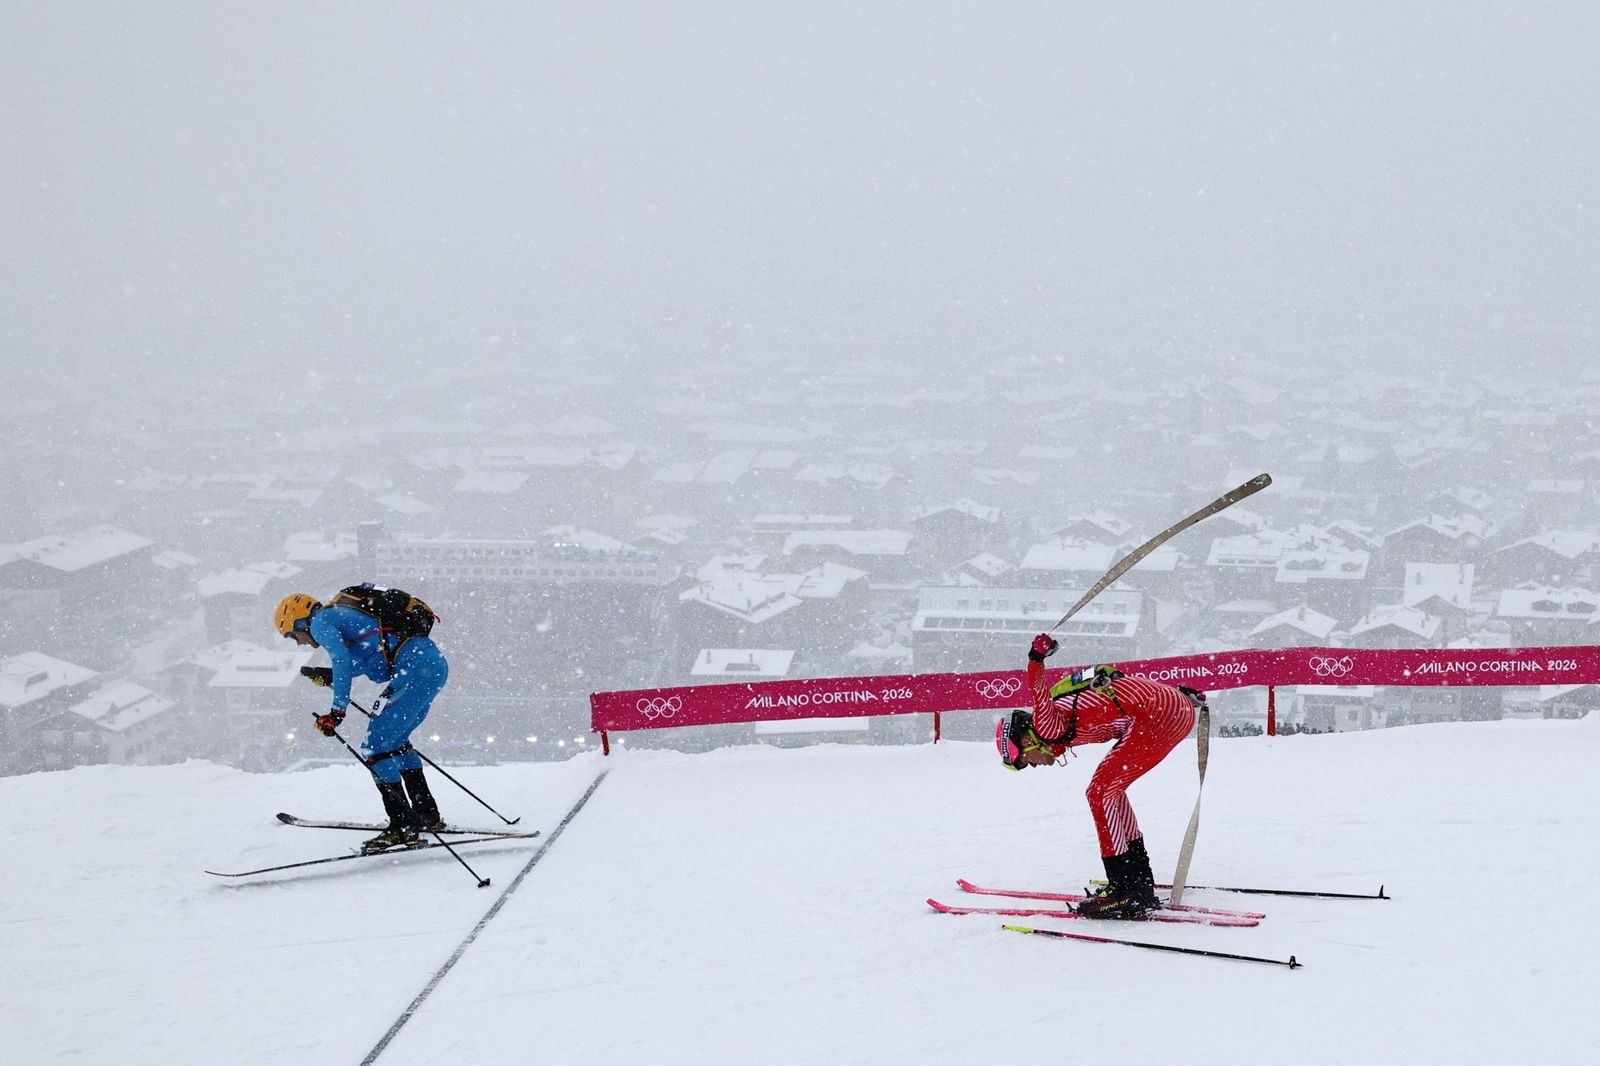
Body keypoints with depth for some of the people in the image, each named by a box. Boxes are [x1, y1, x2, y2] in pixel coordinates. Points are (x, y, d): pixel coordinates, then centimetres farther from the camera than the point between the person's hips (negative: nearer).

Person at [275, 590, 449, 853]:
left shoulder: (320, 622, 1)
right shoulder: (342, 614, 29)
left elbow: (342, 661, -17)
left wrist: (337, 710, -18)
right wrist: (328, 676, 24)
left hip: (416, 668, -10)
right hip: (436, 663, 10)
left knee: (375, 748, -7)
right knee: (394, 740, 24)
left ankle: (403, 827, -9)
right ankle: (428, 816, 27)